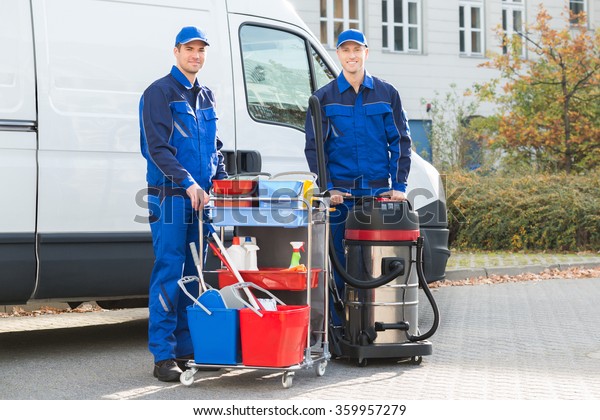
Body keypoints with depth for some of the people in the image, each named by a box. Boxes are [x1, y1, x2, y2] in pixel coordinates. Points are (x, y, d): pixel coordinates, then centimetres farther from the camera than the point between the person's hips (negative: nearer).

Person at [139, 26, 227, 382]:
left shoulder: (206, 97, 18)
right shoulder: (159, 93, -4)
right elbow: (157, 148, -12)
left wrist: (222, 181, 9)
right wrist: (188, 184, -21)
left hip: (200, 197, 7)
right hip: (170, 196, -7)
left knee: (194, 275, 8)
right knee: (169, 274, -8)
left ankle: (186, 347, 15)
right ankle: (164, 355, -6)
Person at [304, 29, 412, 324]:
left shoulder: (386, 94, 9)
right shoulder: (324, 98, 7)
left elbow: (401, 142, 8)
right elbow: (313, 147, 6)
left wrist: (399, 185, -2)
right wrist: (328, 188, -5)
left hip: (379, 192, 1)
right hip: (340, 194, 0)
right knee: (339, 264, 0)